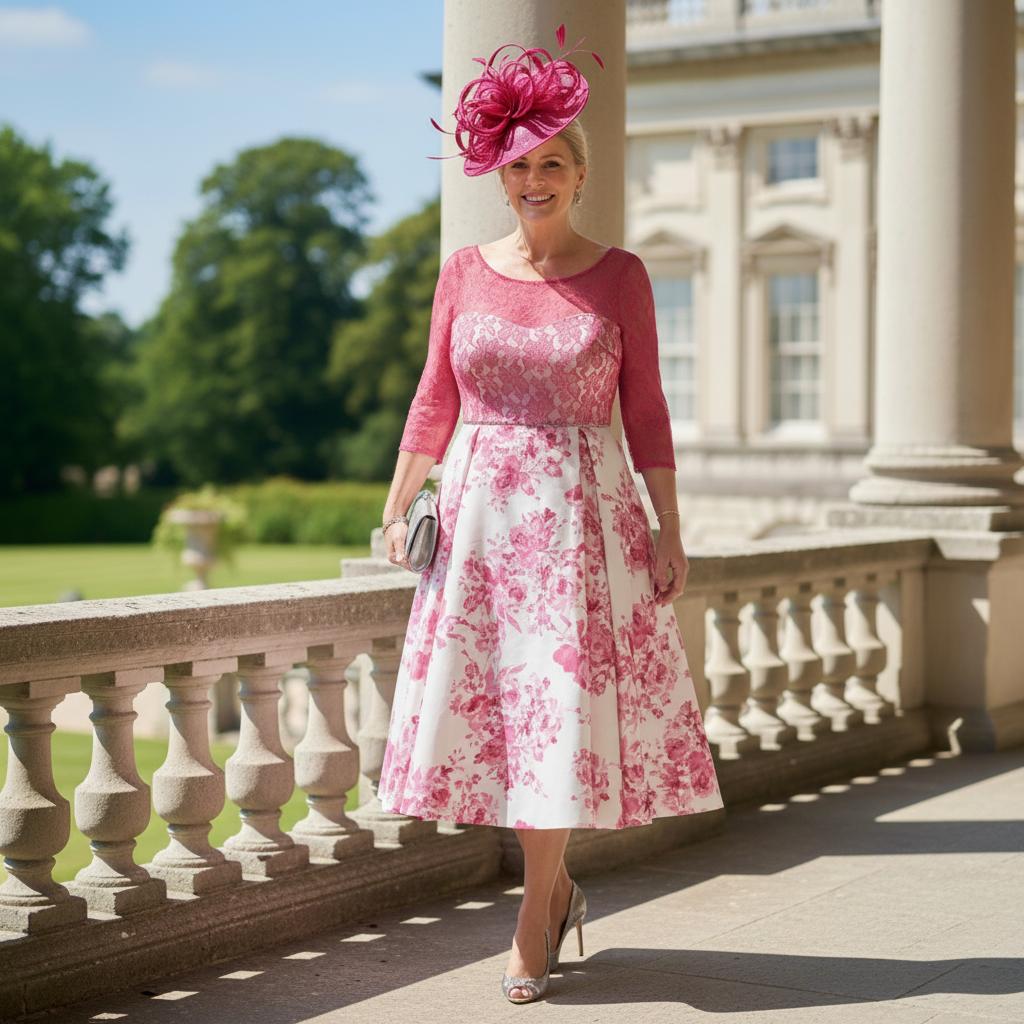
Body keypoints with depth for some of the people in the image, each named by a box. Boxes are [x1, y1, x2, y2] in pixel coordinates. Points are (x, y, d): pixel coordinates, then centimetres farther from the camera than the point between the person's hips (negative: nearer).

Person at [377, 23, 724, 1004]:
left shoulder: (619, 275, 0)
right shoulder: (464, 271, 6)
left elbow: (645, 409, 1)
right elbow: (434, 398, 10)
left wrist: (669, 531, -3)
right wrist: (396, 506, 4)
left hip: (583, 515, -2)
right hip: (480, 511, 3)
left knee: (561, 707, -5)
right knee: (481, 700, 4)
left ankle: (534, 924, 6)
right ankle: (556, 884, 24)